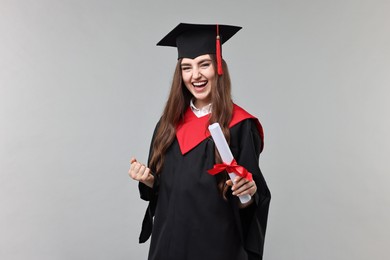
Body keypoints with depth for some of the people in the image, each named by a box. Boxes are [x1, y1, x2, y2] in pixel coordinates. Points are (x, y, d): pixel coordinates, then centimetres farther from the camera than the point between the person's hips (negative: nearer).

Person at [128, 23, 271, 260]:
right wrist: (148, 179, -11)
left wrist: (247, 191, -29)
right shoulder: (170, 122, 1)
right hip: (170, 239, 4)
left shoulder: (240, 126, -13)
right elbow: (162, 186, 8)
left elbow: (249, 199, -10)